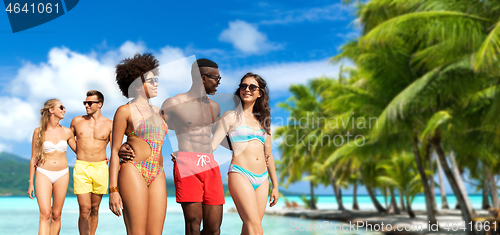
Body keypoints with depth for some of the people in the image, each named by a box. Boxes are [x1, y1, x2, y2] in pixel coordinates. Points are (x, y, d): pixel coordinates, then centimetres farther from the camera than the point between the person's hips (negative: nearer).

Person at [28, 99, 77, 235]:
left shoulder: (67, 132, 4)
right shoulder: (39, 132, -1)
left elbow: (77, 150, 18)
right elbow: (33, 158, 5)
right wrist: (31, 182, 4)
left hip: (62, 174, 3)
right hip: (43, 174, -2)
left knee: (56, 215, 5)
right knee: (45, 214, -14)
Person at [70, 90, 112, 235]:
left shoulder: (109, 124, 4)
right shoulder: (77, 121, 7)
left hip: (101, 169, 1)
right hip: (81, 168, -1)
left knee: (94, 209, 9)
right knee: (85, 210, -10)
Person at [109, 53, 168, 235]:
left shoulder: (156, 111, 19)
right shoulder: (125, 111, 2)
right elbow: (115, 151, -2)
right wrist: (113, 190, -10)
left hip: (157, 176, 6)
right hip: (134, 172, -6)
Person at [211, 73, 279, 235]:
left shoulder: (263, 120, 17)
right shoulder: (231, 116, 4)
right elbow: (211, 145, -4)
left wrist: (275, 185, 21)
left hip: (262, 179, 5)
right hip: (240, 174, -5)